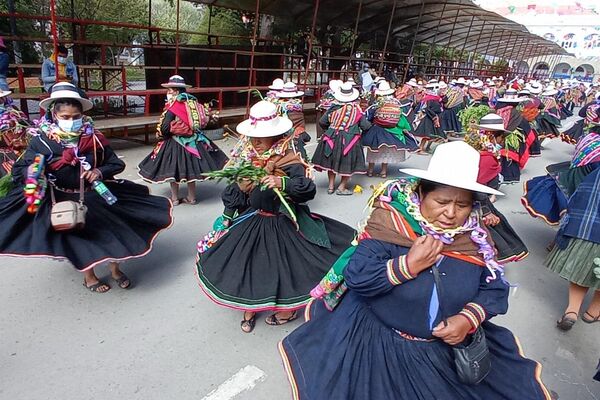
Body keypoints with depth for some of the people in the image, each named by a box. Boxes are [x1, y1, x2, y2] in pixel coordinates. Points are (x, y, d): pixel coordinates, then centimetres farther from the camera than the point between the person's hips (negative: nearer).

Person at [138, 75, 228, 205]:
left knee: (173, 170, 7)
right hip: (193, 140, 7)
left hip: (175, 143, -7)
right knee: (190, 168, 14)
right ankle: (191, 197, 23)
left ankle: (175, 198, 16)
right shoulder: (193, 103, 4)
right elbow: (203, 120, 11)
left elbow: (164, 128, -19)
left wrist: (160, 134, 3)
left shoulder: (173, 107, -16)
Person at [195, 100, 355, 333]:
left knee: (284, 267, 5)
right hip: (251, 222, 6)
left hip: (281, 224, -5)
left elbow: (308, 189, -27)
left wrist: (283, 183, -42)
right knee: (246, 264, 11)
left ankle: (290, 309, 33)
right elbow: (235, 192, 8)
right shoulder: (247, 158, 0)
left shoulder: (288, 161, -18)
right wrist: (226, 218, 11)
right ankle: (250, 308, 36)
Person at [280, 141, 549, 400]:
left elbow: (494, 289, -1)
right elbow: (357, 277, -25)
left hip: (452, 347, 4)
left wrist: (469, 318, -19)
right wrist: (408, 265, -31)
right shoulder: (389, 222, -21)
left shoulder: (475, 237, -8)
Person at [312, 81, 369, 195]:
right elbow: (365, 126, -3)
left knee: (332, 161, 16)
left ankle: (331, 186, 21)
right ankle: (342, 188, 9)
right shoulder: (356, 109, -5)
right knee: (348, 164, 8)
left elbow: (322, 122, 7)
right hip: (349, 140, -3)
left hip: (332, 138, 3)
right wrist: (369, 124, 20)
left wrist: (329, 130, 25)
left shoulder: (334, 108, 1)